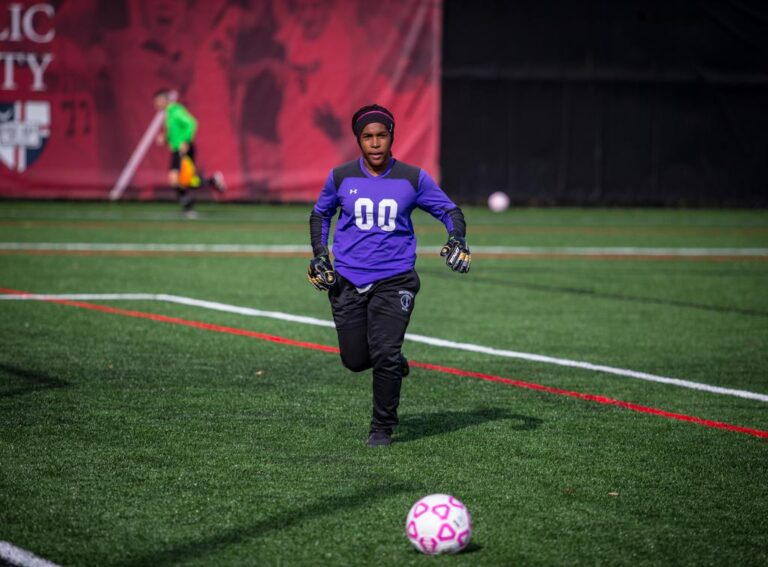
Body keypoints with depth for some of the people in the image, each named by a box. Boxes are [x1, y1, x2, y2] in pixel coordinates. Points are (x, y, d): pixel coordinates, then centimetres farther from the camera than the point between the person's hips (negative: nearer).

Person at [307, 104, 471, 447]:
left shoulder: (413, 178, -1)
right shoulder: (341, 177, 3)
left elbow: (449, 210, 7)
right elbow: (320, 214, 18)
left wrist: (457, 240, -12)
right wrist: (319, 254, 6)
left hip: (394, 280, -2)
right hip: (346, 280, 2)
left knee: (385, 355, -14)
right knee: (355, 360, 1)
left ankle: (382, 428, 5)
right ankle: (392, 364, 37)